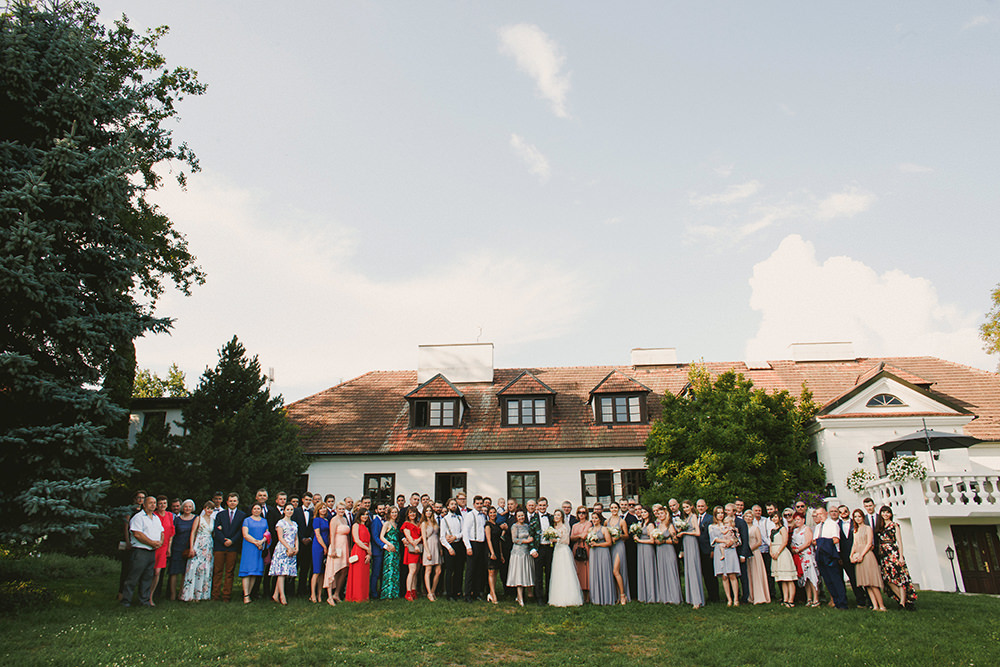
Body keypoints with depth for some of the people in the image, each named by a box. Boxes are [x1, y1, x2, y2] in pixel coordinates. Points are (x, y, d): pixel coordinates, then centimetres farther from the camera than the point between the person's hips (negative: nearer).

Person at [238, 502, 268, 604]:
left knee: (255, 571, 1)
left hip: (260, 549, 3)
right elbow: (245, 535, -5)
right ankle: (246, 595, -11)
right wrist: (256, 542, -13)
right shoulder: (247, 520, 6)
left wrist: (262, 541, -9)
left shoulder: (264, 521, 16)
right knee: (247, 570, -9)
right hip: (249, 548, -3)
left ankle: (249, 593, 7)